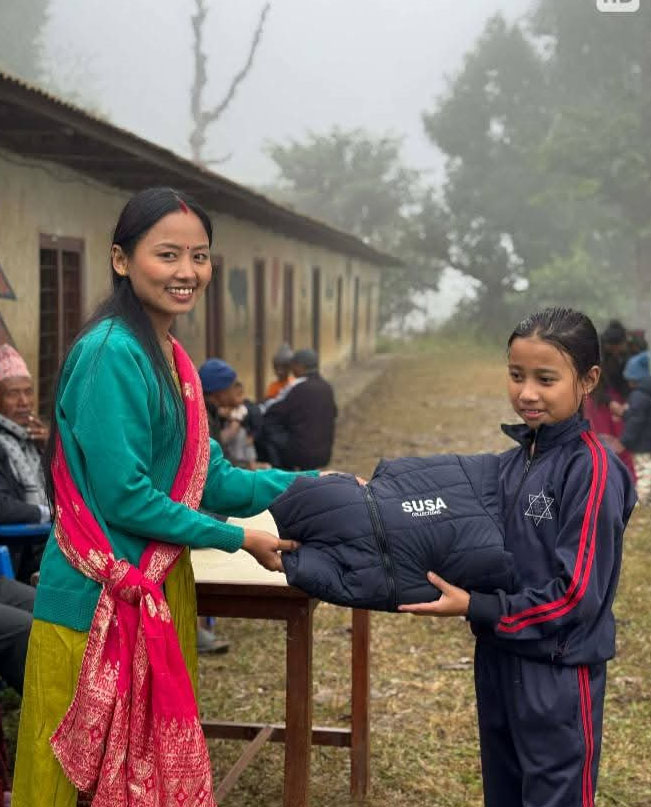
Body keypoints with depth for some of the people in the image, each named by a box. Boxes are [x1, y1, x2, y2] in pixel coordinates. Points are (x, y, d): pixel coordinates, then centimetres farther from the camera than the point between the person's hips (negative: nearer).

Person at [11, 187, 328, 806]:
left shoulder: (170, 358, 9)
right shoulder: (112, 353, -18)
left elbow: (214, 481, 11)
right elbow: (124, 497, -21)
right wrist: (238, 539, -12)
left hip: (160, 590, 9)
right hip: (99, 599, -9)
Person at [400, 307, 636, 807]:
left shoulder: (593, 470, -18)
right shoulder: (515, 459, 5)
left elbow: (577, 594, -20)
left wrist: (474, 608, -20)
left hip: (558, 672, -7)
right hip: (499, 657, 7)